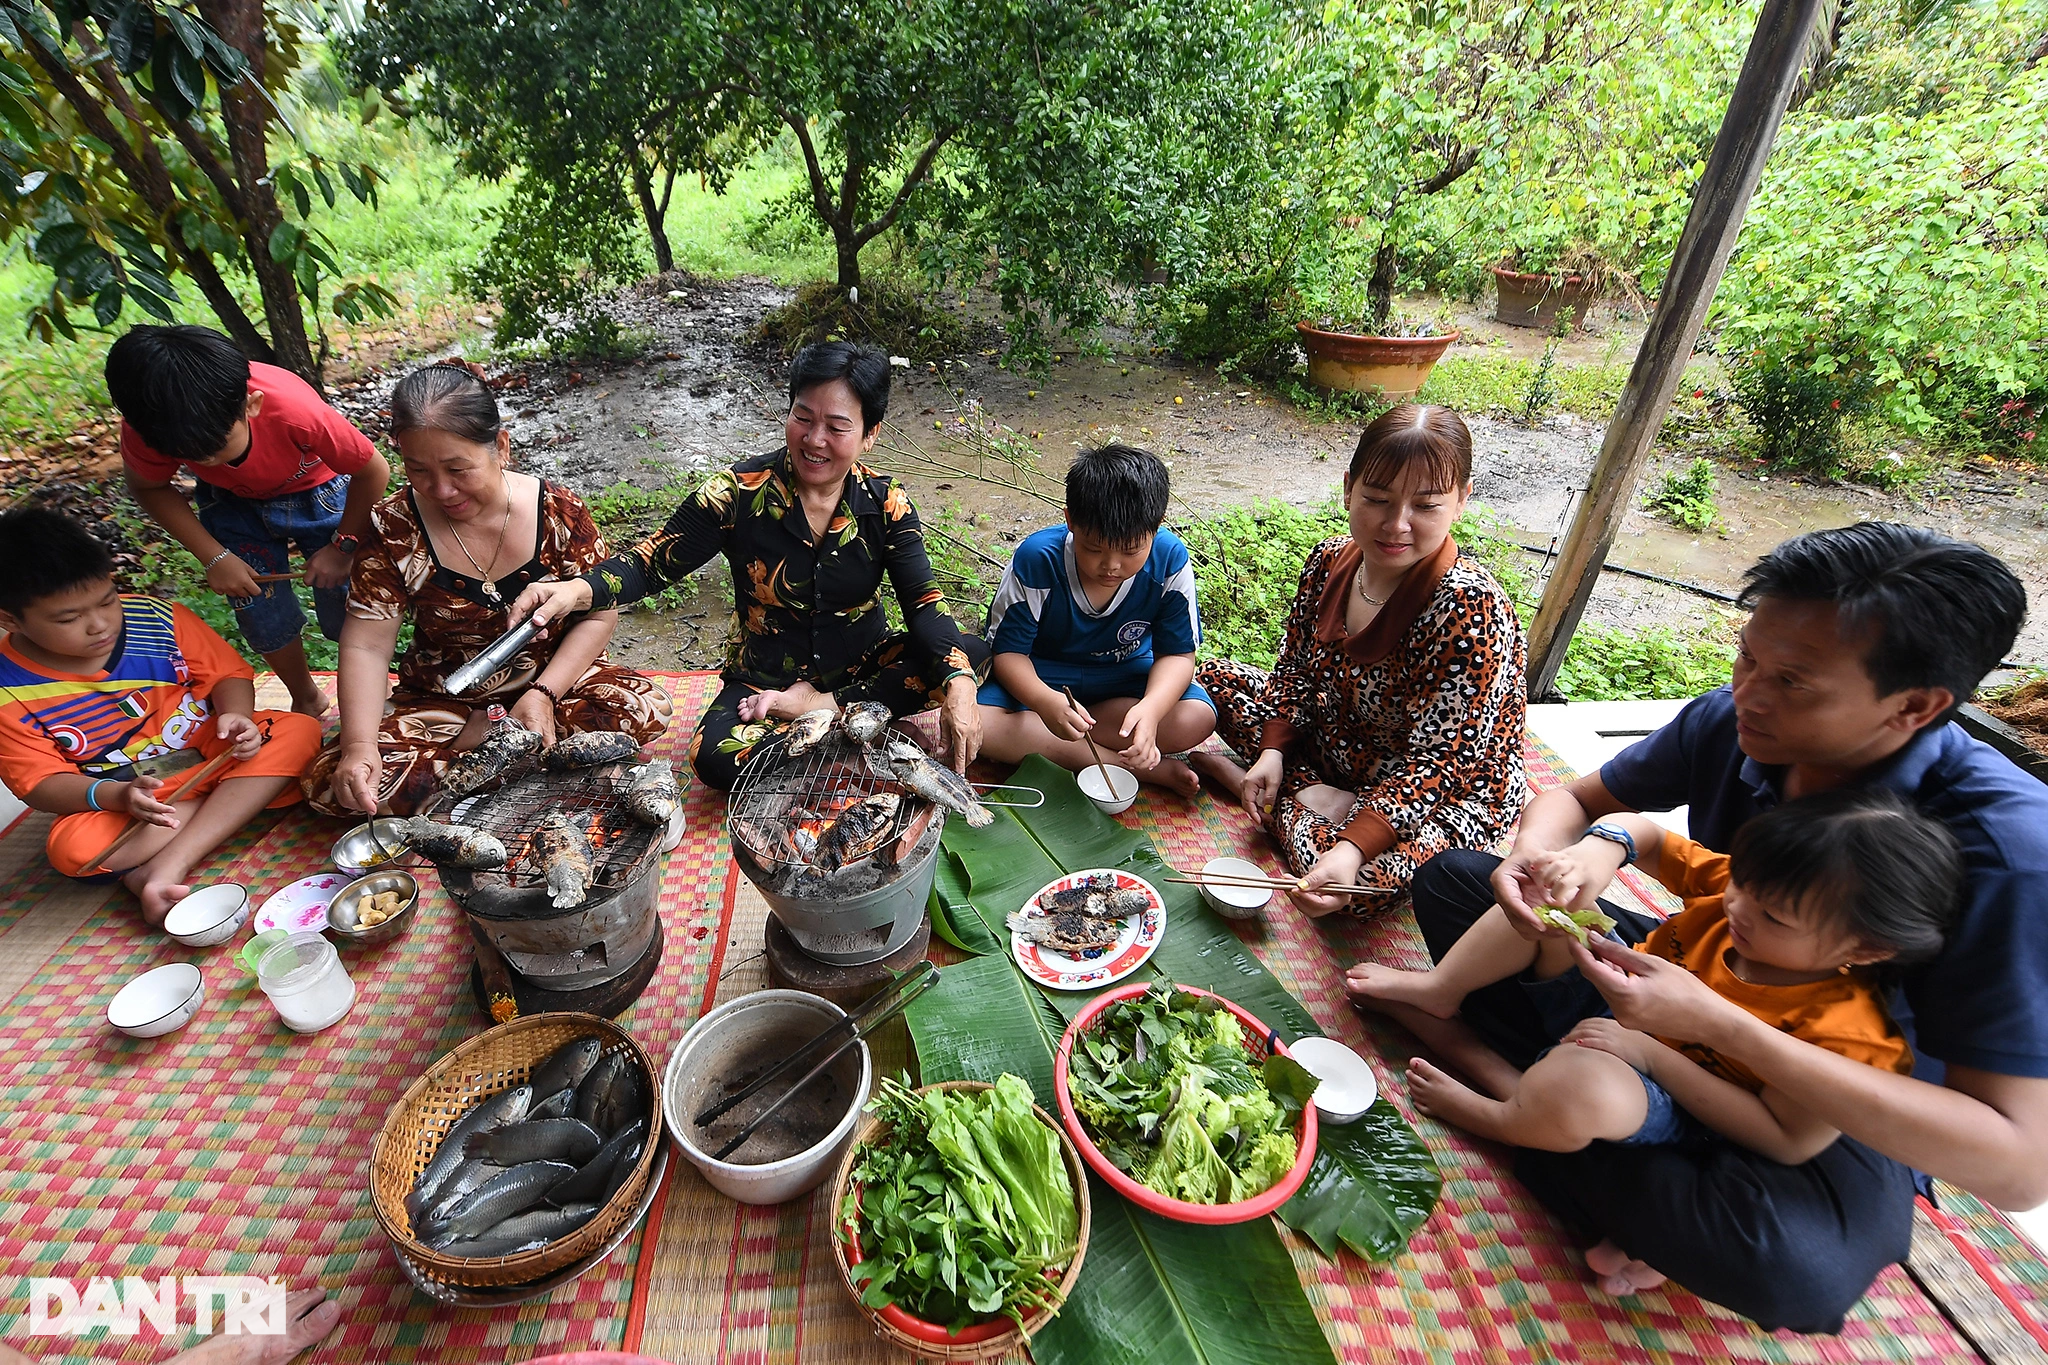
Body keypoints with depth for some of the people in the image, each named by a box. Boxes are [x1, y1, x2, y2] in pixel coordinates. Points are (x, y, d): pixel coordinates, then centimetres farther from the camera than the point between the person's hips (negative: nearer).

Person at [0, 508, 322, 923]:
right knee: (72, 848, -32)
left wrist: (235, 716, -22)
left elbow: (227, 671, 0)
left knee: (299, 730, -25)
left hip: (212, 752, 2)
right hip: (113, 798, -2)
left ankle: (169, 865, -29)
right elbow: (42, 782, -9)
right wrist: (116, 795, -30)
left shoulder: (156, 618, -9)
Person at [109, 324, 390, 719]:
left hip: (319, 490, -3)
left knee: (347, 610, -6)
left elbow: (373, 472, -24)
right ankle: (306, 699, 27)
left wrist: (343, 545, -16)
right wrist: (214, 556, -17)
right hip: (234, 502, 3)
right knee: (262, 616, 2)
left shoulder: (295, 409, -40)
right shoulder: (145, 427, -28)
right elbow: (149, 488, -6)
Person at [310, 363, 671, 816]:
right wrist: (358, 745, -26)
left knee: (645, 708, -30)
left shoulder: (559, 512, -12)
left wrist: (543, 694, -22)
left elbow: (597, 616, -9)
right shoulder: (394, 527, -10)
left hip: (555, 680, -1)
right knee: (330, 784, -20)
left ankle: (477, 740, -11)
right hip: (439, 702, 1)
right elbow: (366, 647, -10)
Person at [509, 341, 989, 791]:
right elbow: (655, 560, -8)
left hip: (864, 666, 3)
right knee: (717, 759, -33)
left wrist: (957, 684, -33)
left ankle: (814, 708, -19)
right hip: (764, 675, -2)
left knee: (972, 655, -23)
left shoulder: (885, 503, -7)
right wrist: (578, 590, -30)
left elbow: (924, 603, -15)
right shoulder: (738, 492, -11)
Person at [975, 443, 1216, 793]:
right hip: (1040, 675, -1)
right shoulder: (1036, 560, -24)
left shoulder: (1170, 560, -21)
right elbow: (1008, 651, -19)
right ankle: (1133, 764, -24)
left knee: (1198, 719, -25)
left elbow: (1177, 654, -15)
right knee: (978, 725, -30)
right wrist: (1045, 701, -41)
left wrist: (1151, 708, -37)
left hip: (1124, 674, 2)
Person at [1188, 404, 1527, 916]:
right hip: (1331, 744, 6)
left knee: (1361, 883, -35)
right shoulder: (1330, 560, -11)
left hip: (1446, 796, -6)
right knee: (1213, 679, 7)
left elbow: (1437, 766, -29)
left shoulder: (1472, 610, -31)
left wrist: (1352, 848, -38)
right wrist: (1272, 752, -11)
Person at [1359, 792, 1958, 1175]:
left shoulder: (1843, 1033, -27)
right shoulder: (1732, 887, -13)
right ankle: (1437, 989, 2)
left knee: (1576, 1087, -42)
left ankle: (1490, 1115, -7)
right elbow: (1643, 833, -4)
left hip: (1675, 1110, -6)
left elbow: (1788, 1142, -23)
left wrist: (1650, 1053, -28)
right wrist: (1600, 848, -29)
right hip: (1611, 1000, 7)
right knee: (1547, 902, -11)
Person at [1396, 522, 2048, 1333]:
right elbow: (1574, 799, 0)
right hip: (1699, 981, 5)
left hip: (1850, 1108, -4)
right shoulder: (1727, 723, -17)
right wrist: (1534, 854, -24)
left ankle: (1502, 1080, -16)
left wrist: (1719, 1025, -39)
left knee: (1789, 1265, -39)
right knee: (1451, 877, -5)